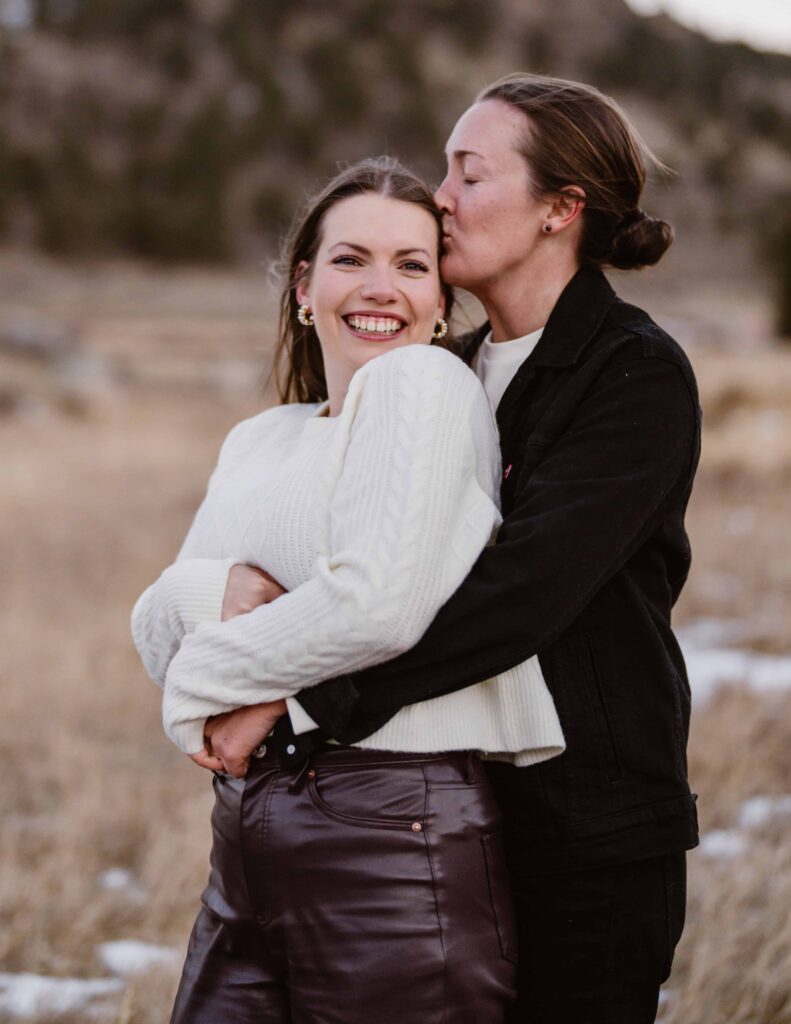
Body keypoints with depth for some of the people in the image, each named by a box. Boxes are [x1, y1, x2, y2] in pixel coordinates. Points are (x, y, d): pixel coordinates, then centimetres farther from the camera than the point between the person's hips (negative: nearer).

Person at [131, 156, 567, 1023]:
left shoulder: (426, 382, -6)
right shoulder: (258, 440, 18)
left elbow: (382, 602, -19)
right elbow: (156, 624, 10)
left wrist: (211, 676, -6)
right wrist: (218, 591, -13)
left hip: (399, 840, -7)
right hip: (244, 847, 7)